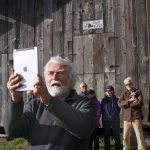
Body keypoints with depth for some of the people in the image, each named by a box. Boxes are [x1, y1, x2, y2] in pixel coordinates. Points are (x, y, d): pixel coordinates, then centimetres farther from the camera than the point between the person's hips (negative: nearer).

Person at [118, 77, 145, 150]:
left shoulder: (138, 92, 2)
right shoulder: (124, 94, 11)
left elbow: (139, 103, -13)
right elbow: (119, 103, -4)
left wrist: (127, 103, -7)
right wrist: (129, 100, -16)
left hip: (136, 117, -3)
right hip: (126, 118, 3)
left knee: (139, 136, -4)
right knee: (125, 136, 10)